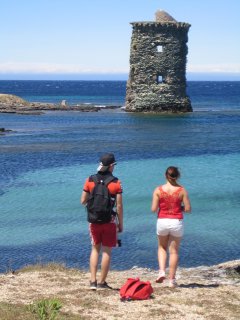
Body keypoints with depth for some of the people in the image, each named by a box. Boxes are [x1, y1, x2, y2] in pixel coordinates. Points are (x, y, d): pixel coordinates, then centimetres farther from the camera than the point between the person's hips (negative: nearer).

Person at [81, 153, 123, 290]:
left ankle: (93, 281, 8)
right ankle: (102, 282, 9)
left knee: (95, 249, 15)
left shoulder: (90, 181, 0)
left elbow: (83, 201, 3)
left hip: (94, 220, 3)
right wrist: (121, 223, 0)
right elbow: (119, 206, -9)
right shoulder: (116, 183, -9)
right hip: (109, 220, -3)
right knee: (107, 251, 6)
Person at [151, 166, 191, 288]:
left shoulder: (158, 190, -5)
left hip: (162, 222, 0)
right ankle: (172, 280, 12)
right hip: (177, 222, 0)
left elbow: (154, 209, -8)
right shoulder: (182, 190, -6)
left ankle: (161, 271, 4)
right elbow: (188, 209, -7)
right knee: (174, 251, 10)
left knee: (162, 247, 23)